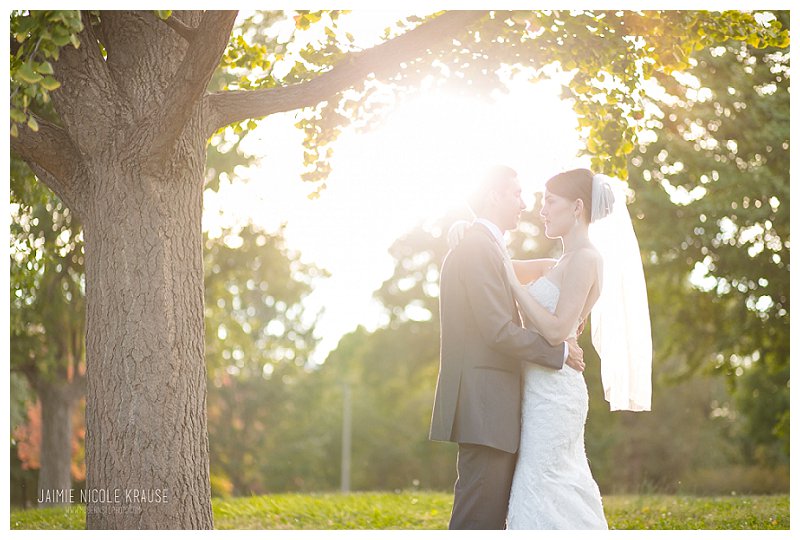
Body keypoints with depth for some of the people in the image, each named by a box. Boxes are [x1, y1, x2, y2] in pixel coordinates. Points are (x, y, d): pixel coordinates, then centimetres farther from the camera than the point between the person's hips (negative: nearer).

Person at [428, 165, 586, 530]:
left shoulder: (482, 246, 21)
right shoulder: (478, 247, -12)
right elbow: (499, 332, -18)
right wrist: (560, 351, -8)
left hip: (490, 407, 11)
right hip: (483, 404, -11)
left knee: (494, 517, 11)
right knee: (479, 518, -10)